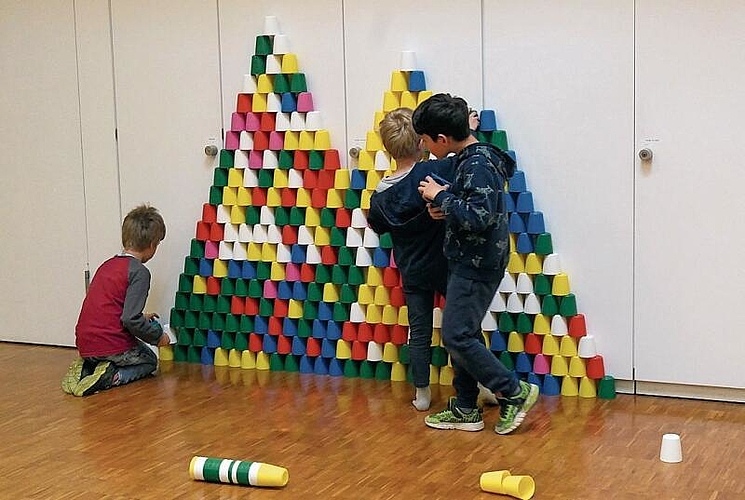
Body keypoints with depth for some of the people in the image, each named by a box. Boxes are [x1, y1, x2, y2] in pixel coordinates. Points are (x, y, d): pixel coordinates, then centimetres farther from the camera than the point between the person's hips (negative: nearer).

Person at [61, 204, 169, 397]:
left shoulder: (108, 265, 14)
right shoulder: (139, 272, -12)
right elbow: (131, 320, -19)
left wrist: (141, 317, 34)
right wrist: (158, 336, -2)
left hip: (84, 344, 7)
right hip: (111, 344, -7)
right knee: (149, 361, 23)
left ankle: (86, 368, 8)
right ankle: (112, 376, -7)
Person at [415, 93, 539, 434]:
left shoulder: (478, 166, -20)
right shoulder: (468, 159, 10)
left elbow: (479, 217, -29)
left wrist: (441, 196, -18)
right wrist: (442, 208, 2)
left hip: (478, 266, -10)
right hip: (467, 263, 10)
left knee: (456, 336, -8)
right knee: (462, 335, 13)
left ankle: (515, 392, 3)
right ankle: (465, 410, 21)